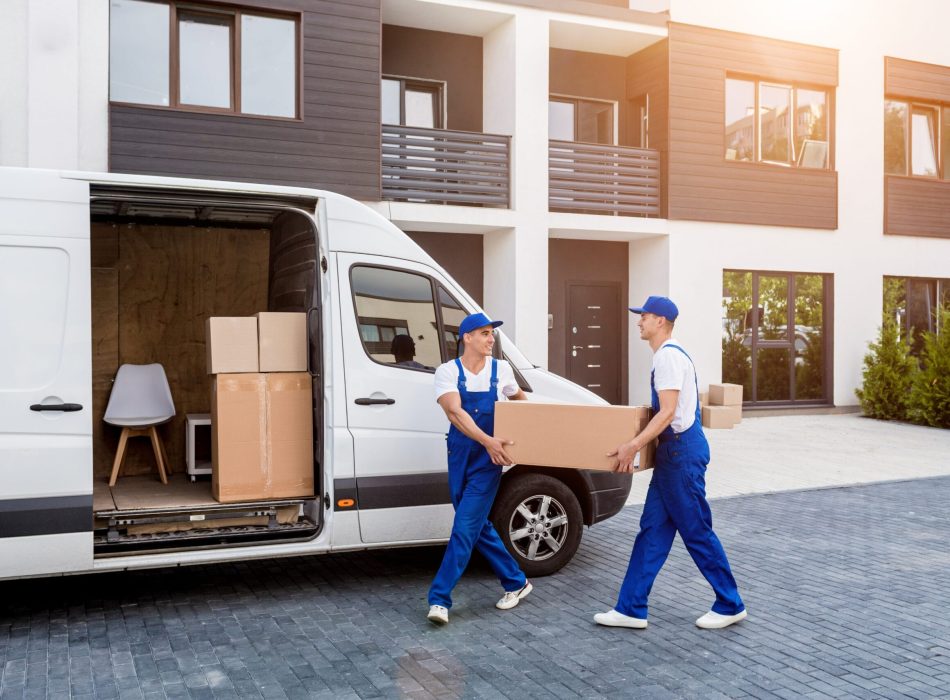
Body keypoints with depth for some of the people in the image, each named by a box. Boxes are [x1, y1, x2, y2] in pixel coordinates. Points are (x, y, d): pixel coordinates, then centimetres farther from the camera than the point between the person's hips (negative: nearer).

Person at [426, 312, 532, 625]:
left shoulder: (501, 370, 0)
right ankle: (516, 582, 29)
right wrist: (487, 440, -36)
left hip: (489, 460, -1)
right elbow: (455, 412, -23)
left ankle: (439, 598, -3)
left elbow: (519, 400, 22)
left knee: (465, 527, -9)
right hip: (460, 457, 2)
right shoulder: (448, 372, -6)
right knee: (479, 527, 11)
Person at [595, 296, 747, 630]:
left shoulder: (668, 355, -16)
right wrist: (639, 443, 29)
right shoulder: (670, 354, 16)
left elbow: (667, 412, -22)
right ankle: (631, 608, 13)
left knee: (697, 532, 1)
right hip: (674, 451, 11)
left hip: (682, 451, -11)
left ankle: (730, 605, 16)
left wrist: (633, 446, -25)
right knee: (652, 530, 9)